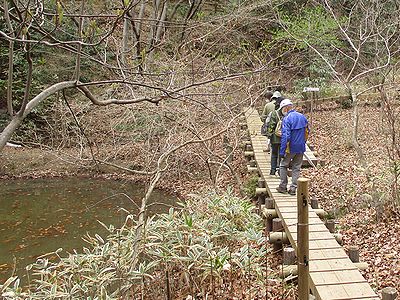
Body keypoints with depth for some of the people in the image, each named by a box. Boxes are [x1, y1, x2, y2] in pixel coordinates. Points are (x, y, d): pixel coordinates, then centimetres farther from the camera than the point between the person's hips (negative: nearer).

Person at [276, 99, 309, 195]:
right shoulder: (303, 117, 6)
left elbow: (285, 136, -21)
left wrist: (282, 151, -19)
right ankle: (293, 188, 12)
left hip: (291, 148, -6)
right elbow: (307, 132, 14)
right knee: (296, 168, 12)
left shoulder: (287, 119, -16)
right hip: (301, 148, 6)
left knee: (283, 165, 12)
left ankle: (283, 186, 14)